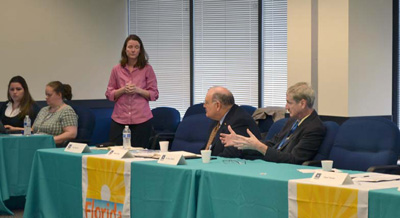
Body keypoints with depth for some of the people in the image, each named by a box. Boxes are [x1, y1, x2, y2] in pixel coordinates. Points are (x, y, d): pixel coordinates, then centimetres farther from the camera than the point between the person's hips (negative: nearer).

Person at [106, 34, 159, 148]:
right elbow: (109, 94, 10)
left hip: (141, 120, -1)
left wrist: (138, 90, -12)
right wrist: (123, 90, -8)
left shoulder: (147, 69, 4)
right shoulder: (117, 69, 8)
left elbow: (154, 94, 4)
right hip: (119, 119, 2)